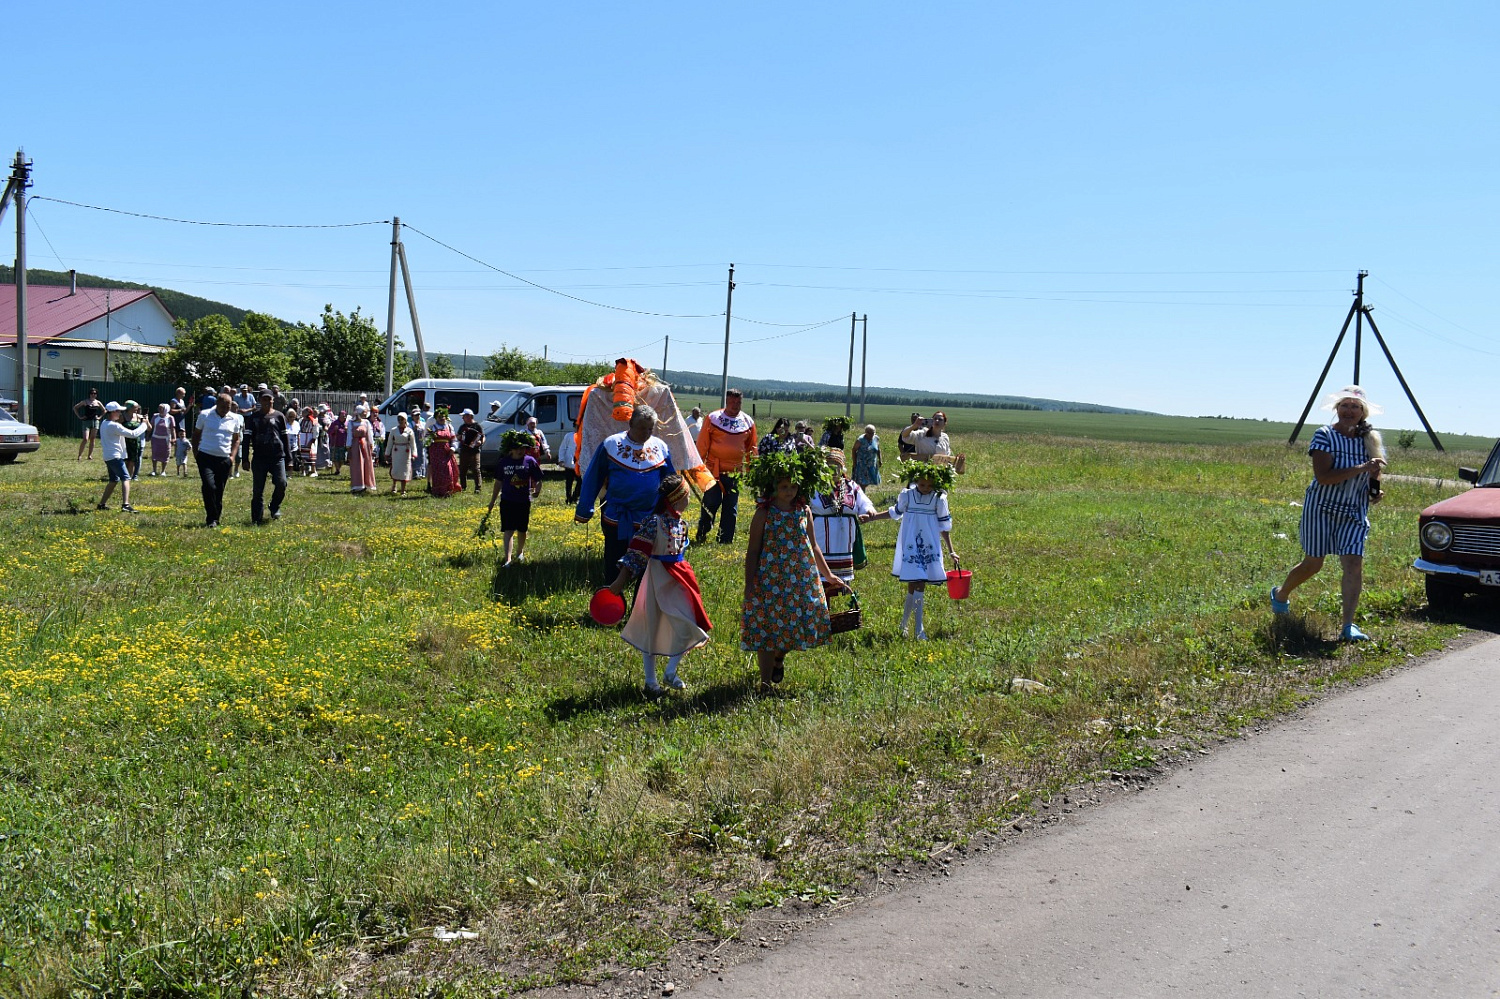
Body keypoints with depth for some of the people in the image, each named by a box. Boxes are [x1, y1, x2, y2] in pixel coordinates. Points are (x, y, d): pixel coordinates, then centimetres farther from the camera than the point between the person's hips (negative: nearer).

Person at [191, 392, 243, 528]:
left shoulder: (235, 419, 6)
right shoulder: (204, 415, 1)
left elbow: (236, 439, 16)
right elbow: (196, 434, 11)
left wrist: (232, 456, 4)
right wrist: (195, 453, 4)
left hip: (224, 459, 2)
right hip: (206, 457, -2)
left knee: (219, 490, 6)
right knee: (209, 486, -17)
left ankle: (215, 519, 18)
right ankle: (211, 519, -8)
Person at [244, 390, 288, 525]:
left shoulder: (279, 416, 8)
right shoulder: (253, 417, 7)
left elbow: (284, 437, 10)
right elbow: (247, 437, 5)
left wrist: (288, 458, 7)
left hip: (277, 456, 0)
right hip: (259, 457, 0)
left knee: (281, 483, -15)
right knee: (258, 489, 3)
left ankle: (275, 507, 12)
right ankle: (257, 518, 11)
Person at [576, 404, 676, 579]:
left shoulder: (661, 447, 2)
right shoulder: (611, 444, -5)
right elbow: (592, 479, 0)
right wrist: (584, 511, 0)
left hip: (649, 518, 2)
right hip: (616, 517, -2)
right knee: (614, 564, 8)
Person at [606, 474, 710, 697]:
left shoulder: (680, 523, 5)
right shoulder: (654, 523, -19)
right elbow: (635, 554, -18)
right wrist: (619, 582, -19)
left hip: (678, 579, 7)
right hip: (658, 580, -7)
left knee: (686, 628, 5)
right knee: (651, 630, 4)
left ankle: (670, 674, 20)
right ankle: (651, 681, 15)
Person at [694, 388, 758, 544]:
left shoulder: (748, 422, 6)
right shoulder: (713, 418, -3)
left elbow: (751, 448, 15)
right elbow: (702, 444, -2)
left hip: (735, 471, 3)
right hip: (714, 469, -3)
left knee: (731, 507, 7)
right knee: (710, 504, -2)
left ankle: (725, 540, 15)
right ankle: (701, 536, 13)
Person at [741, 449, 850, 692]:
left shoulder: (804, 512, 7)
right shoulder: (764, 514, -4)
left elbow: (813, 547, 17)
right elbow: (753, 551, -3)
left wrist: (828, 575, 20)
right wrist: (749, 585, -8)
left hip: (802, 579, 4)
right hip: (770, 579, -4)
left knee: (796, 623, 8)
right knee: (766, 626, -2)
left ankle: (779, 658, 39)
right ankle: (766, 681, 7)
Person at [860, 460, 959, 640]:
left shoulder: (939, 499, -1)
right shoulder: (907, 495, -3)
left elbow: (944, 526, 7)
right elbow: (895, 513, 14)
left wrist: (951, 551, 8)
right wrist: (871, 517, 10)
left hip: (930, 547, 2)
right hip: (910, 545, -2)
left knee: (919, 585, 0)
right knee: (916, 584, -9)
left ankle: (904, 624, 16)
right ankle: (918, 629, -5)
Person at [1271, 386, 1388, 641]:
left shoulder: (1369, 439, 5)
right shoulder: (1324, 435, -11)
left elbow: (1374, 470, 22)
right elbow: (1323, 476, -22)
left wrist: (1374, 490, 1)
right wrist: (1361, 468, -27)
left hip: (1354, 513, 3)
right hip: (1321, 507, -3)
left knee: (1354, 563, -12)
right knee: (1313, 564, 7)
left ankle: (1348, 626, -13)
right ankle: (1280, 594, 36)